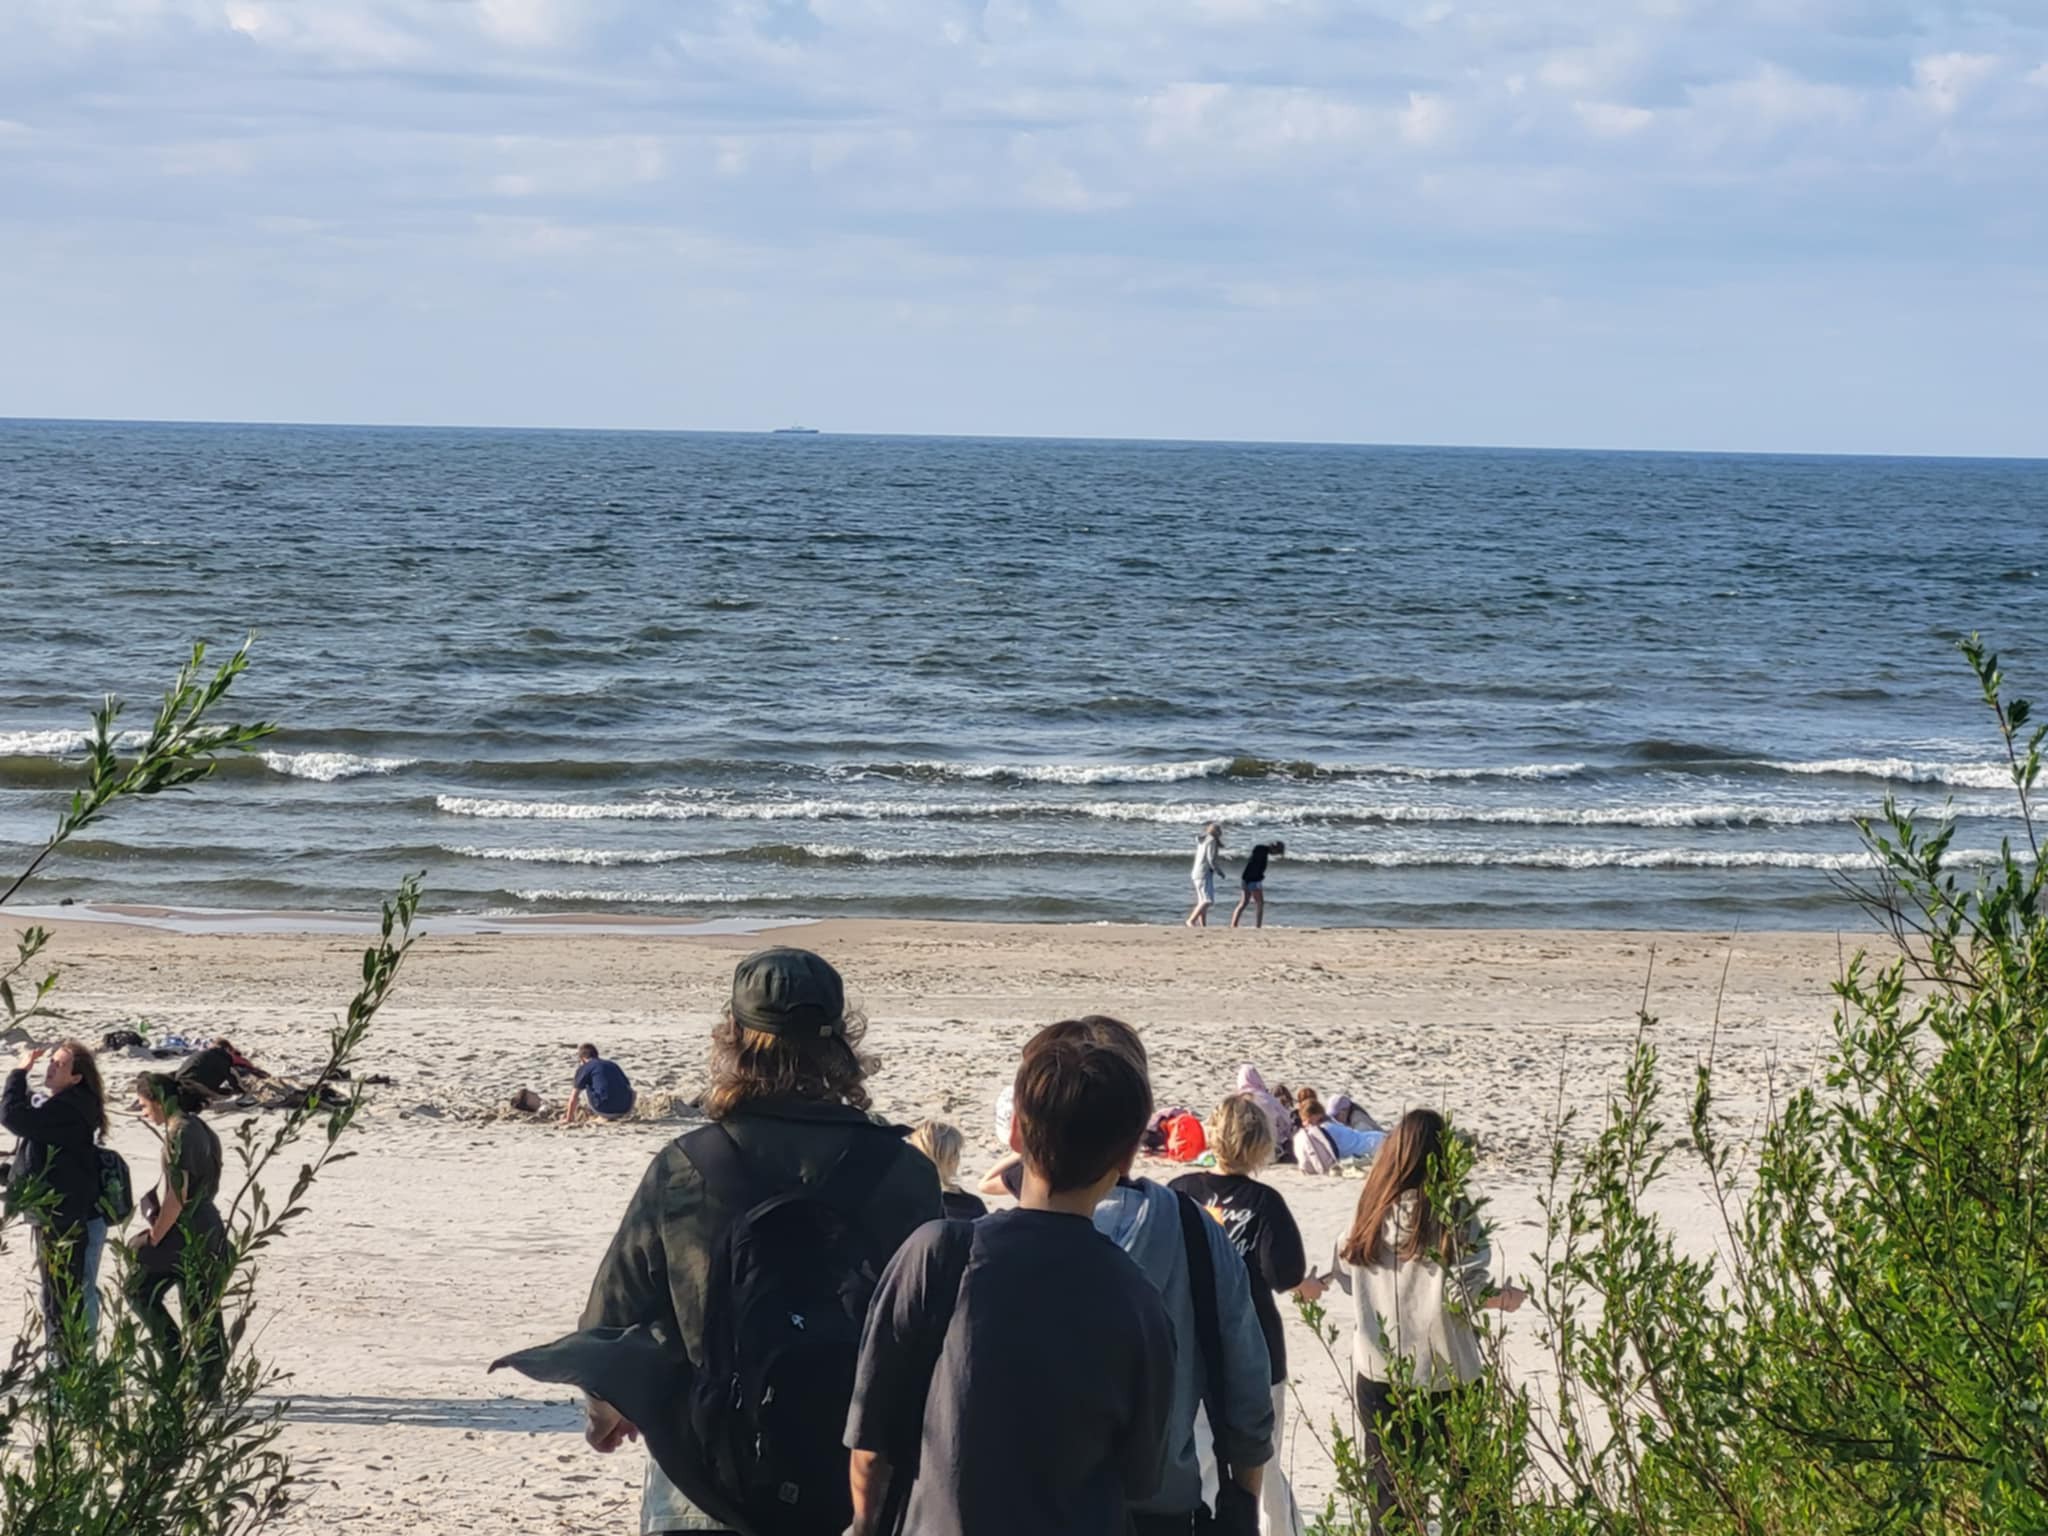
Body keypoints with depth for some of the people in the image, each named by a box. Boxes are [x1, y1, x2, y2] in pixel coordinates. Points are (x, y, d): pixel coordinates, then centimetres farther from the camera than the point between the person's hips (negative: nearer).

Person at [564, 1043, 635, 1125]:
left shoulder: (584, 1068, 9)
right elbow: (628, 1086, 33)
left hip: (604, 1111, -4)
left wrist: (569, 1119, 18)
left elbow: (574, 1096, 7)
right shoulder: (613, 1065, 24)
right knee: (631, 1092, 37)